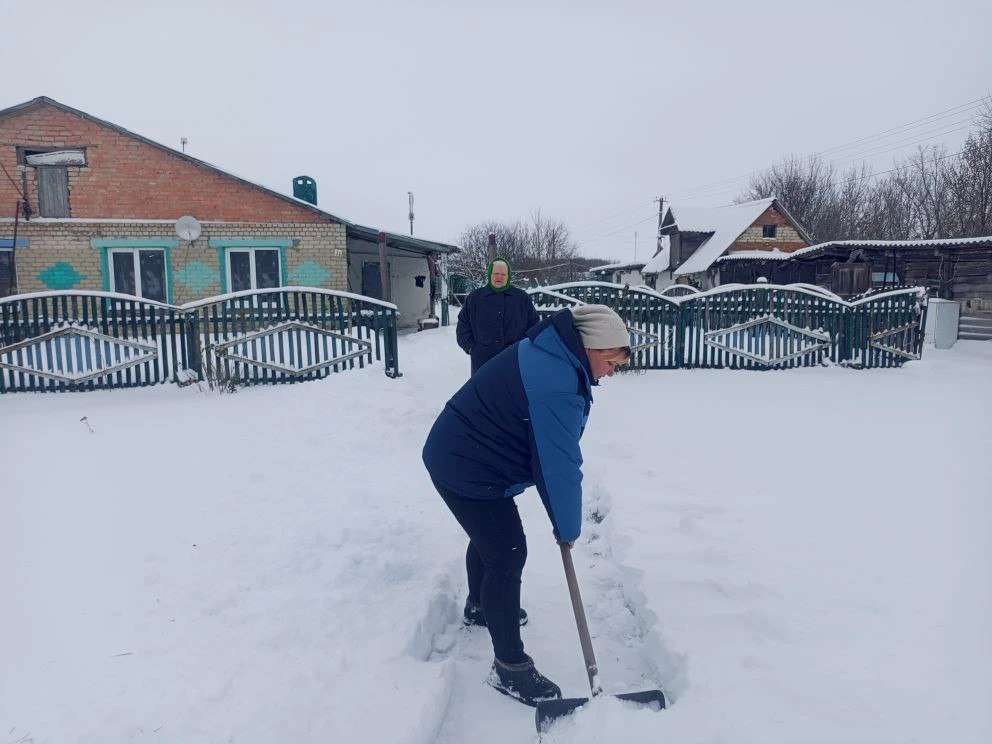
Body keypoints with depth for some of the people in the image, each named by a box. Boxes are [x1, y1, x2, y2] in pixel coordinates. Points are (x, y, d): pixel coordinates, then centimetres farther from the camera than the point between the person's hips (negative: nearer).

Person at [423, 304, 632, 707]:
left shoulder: (546, 352, 2)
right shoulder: (558, 387, -30)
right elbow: (559, 467, -25)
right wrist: (568, 527, -9)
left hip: (458, 452, 11)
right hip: (469, 470, -11)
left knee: (489, 536, 27)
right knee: (508, 555, -3)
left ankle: (480, 606, 51)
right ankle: (510, 668, 11)